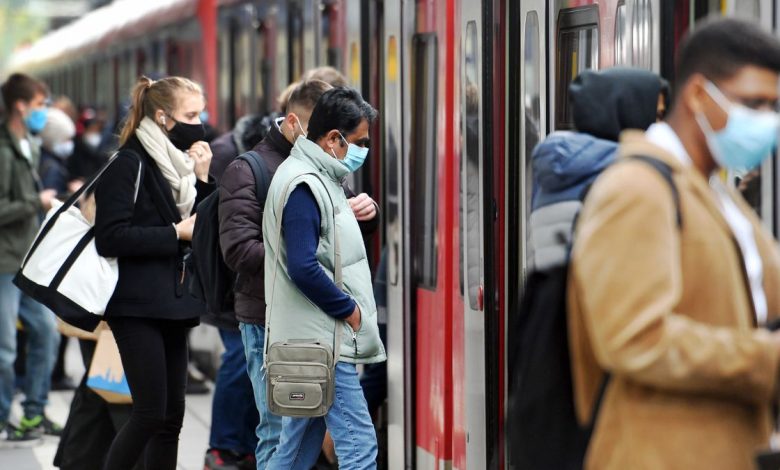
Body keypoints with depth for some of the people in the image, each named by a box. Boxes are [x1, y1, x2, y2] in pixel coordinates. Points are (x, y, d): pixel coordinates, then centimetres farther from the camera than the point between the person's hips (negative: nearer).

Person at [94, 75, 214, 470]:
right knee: (151, 413, -11)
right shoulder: (130, 164, -10)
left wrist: (201, 179, 2)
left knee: (171, 414, 7)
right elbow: (110, 237, -18)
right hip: (137, 305, -8)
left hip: (171, 304, 8)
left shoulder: (177, 163, 15)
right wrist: (175, 234, -16)